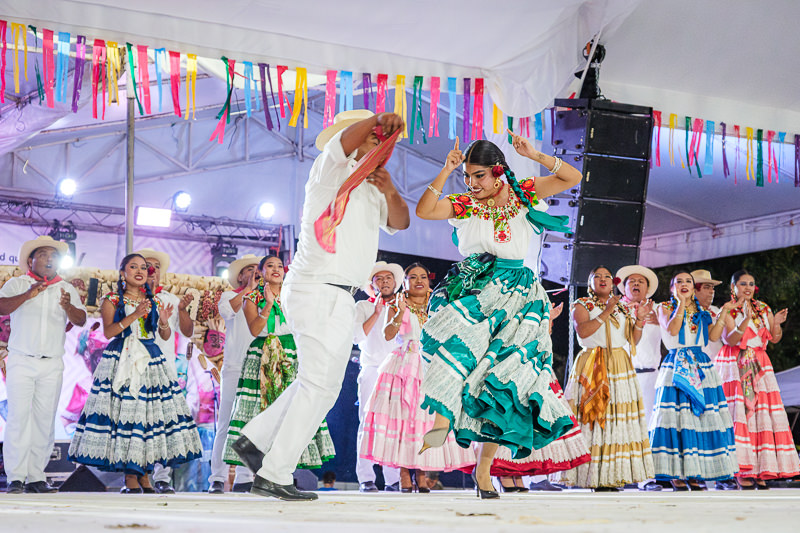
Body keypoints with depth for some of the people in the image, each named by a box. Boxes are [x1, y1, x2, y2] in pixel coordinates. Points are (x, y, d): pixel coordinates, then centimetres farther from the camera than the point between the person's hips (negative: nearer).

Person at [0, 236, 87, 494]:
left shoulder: (67, 289, 12)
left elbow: (81, 320, 1)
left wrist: (68, 306, -20)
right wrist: (27, 295, -24)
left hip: (52, 365, 3)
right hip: (21, 361, -2)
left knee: (45, 420, 1)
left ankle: (36, 477, 6)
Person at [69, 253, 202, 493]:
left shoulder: (155, 301, 15)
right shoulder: (112, 300, 5)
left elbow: (165, 336, 11)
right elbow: (108, 331, -8)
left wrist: (164, 322, -10)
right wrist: (134, 315, -17)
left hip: (150, 361, 4)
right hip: (120, 361, -3)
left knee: (150, 410, -3)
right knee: (122, 413, -10)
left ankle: (144, 475, 4)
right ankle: (130, 478, -5)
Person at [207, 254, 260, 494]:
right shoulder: (230, 296, 13)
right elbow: (226, 310, -9)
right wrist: (248, 289, -5)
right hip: (234, 369, -3)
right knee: (227, 424, -7)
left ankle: (244, 479, 4)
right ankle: (217, 478, -5)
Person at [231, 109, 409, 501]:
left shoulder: (370, 189, 22)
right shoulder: (333, 169, -4)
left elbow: (399, 222, 11)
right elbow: (345, 138, -26)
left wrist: (390, 192, -10)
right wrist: (379, 119, -45)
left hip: (334, 297, 10)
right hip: (322, 293, -10)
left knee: (317, 382, 17)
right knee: (320, 384, -8)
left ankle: (255, 440, 22)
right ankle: (273, 476, -4)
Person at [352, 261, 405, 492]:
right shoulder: (363, 307, 11)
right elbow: (357, 336, -3)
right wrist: (376, 313, -8)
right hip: (372, 370, -2)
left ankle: (393, 479, -3)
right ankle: (366, 479, -9)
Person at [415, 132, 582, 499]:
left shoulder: (523, 194, 8)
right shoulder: (465, 204, 8)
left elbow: (573, 178, 4)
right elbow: (424, 210, -6)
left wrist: (535, 155, -6)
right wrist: (445, 171, -11)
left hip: (516, 296, 0)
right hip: (471, 289, 0)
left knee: (504, 377, -6)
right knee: (458, 337, -34)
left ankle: (484, 466, 0)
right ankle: (442, 420, -43)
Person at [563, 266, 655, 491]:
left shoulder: (622, 309, 20)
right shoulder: (582, 305, 7)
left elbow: (633, 340, 15)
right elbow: (582, 331, -12)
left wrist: (639, 320, 0)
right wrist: (605, 313, -16)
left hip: (620, 366, 5)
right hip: (592, 367, -4)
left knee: (619, 419, -4)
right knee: (591, 417, -11)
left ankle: (612, 476, -4)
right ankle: (591, 475, -11)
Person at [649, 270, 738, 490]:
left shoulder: (701, 311, 17)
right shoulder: (665, 308, 7)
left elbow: (713, 336, 5)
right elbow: (671, 329, -12)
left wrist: (723, 313, 0)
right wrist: (681, 303, -11)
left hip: (701, 367, 4)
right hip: (676, 367, -4)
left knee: (702, 416, -2)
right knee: (675, 416, -10)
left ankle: (694, 473, 2)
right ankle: (675, 473, -6)